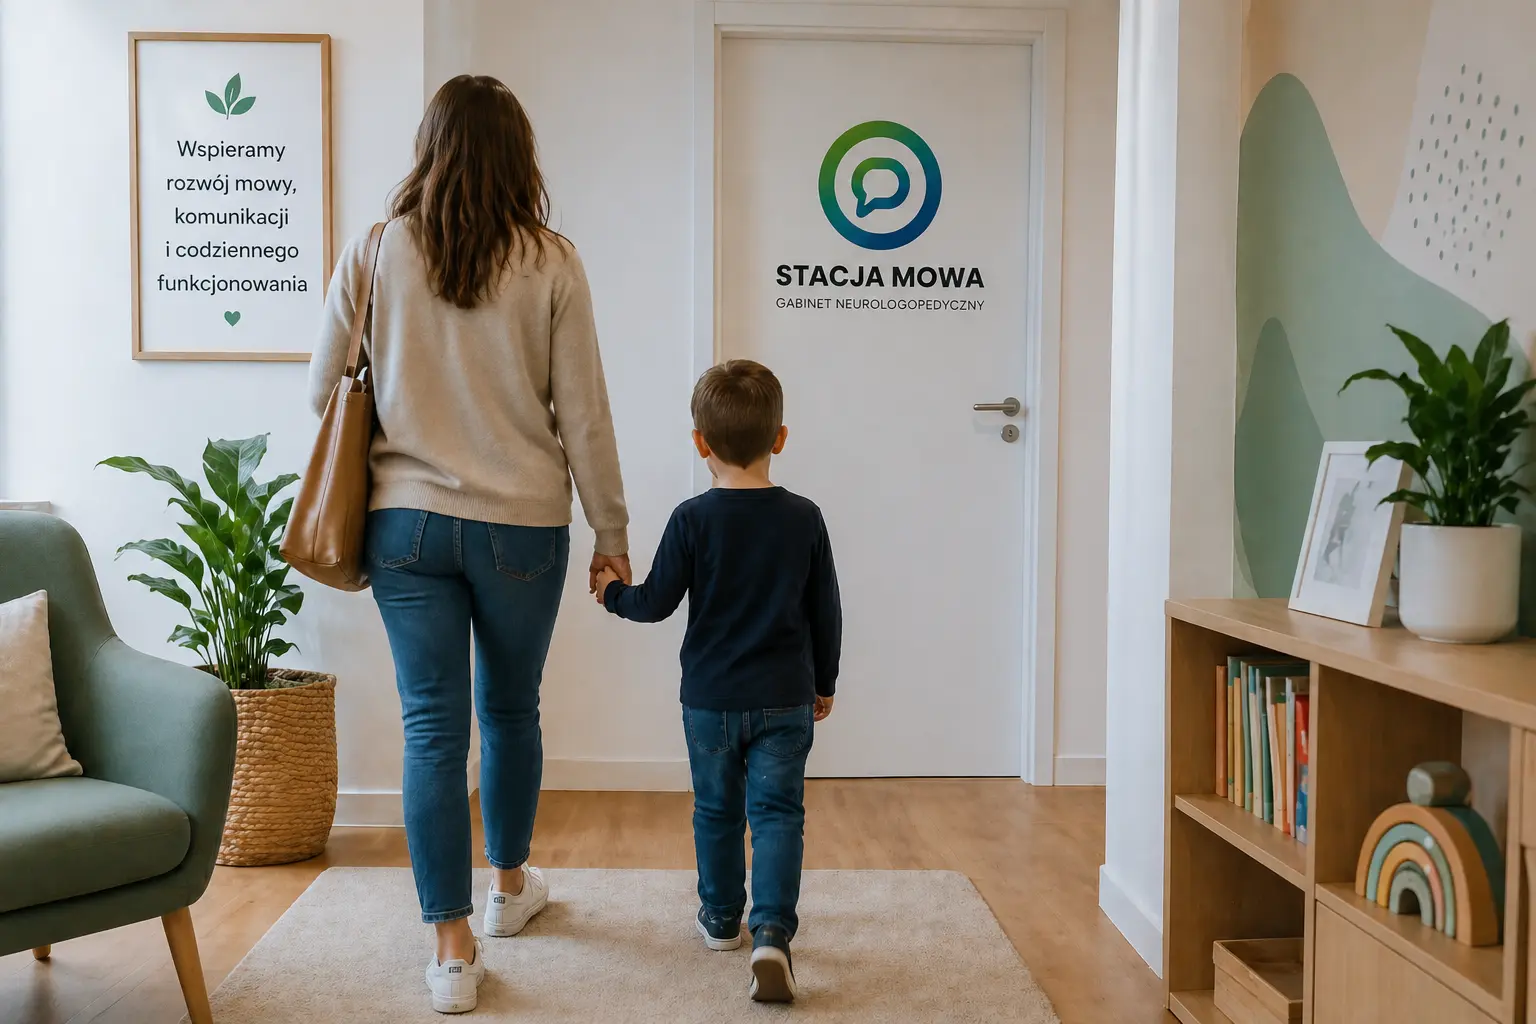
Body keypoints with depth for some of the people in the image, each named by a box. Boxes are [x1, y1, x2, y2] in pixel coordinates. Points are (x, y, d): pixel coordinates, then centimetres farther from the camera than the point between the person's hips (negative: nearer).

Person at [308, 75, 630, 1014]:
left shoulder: (373, 253, -3)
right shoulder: (551, 264, -7)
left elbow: (325, 391, 5)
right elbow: (584, 414, -5)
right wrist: (611, 532, 4)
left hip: (407, 521, 0)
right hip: (523, 525, 0)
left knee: (434, 726, 5)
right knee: (511, 710, 19)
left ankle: (454, 949, 8)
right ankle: (511, 885, 40)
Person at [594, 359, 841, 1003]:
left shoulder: (692, 520, -10)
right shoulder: (804, 519, -4)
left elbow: (657, 603, -7)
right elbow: (826, 612, 2)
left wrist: (613, 592, 14)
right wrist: (823, 682, 16)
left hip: (710, 699, 0)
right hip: (785, 699, 0)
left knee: (717, 810, 16)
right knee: (778, 813, 2)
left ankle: (722, 918, 31)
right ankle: (772, 933, -12)